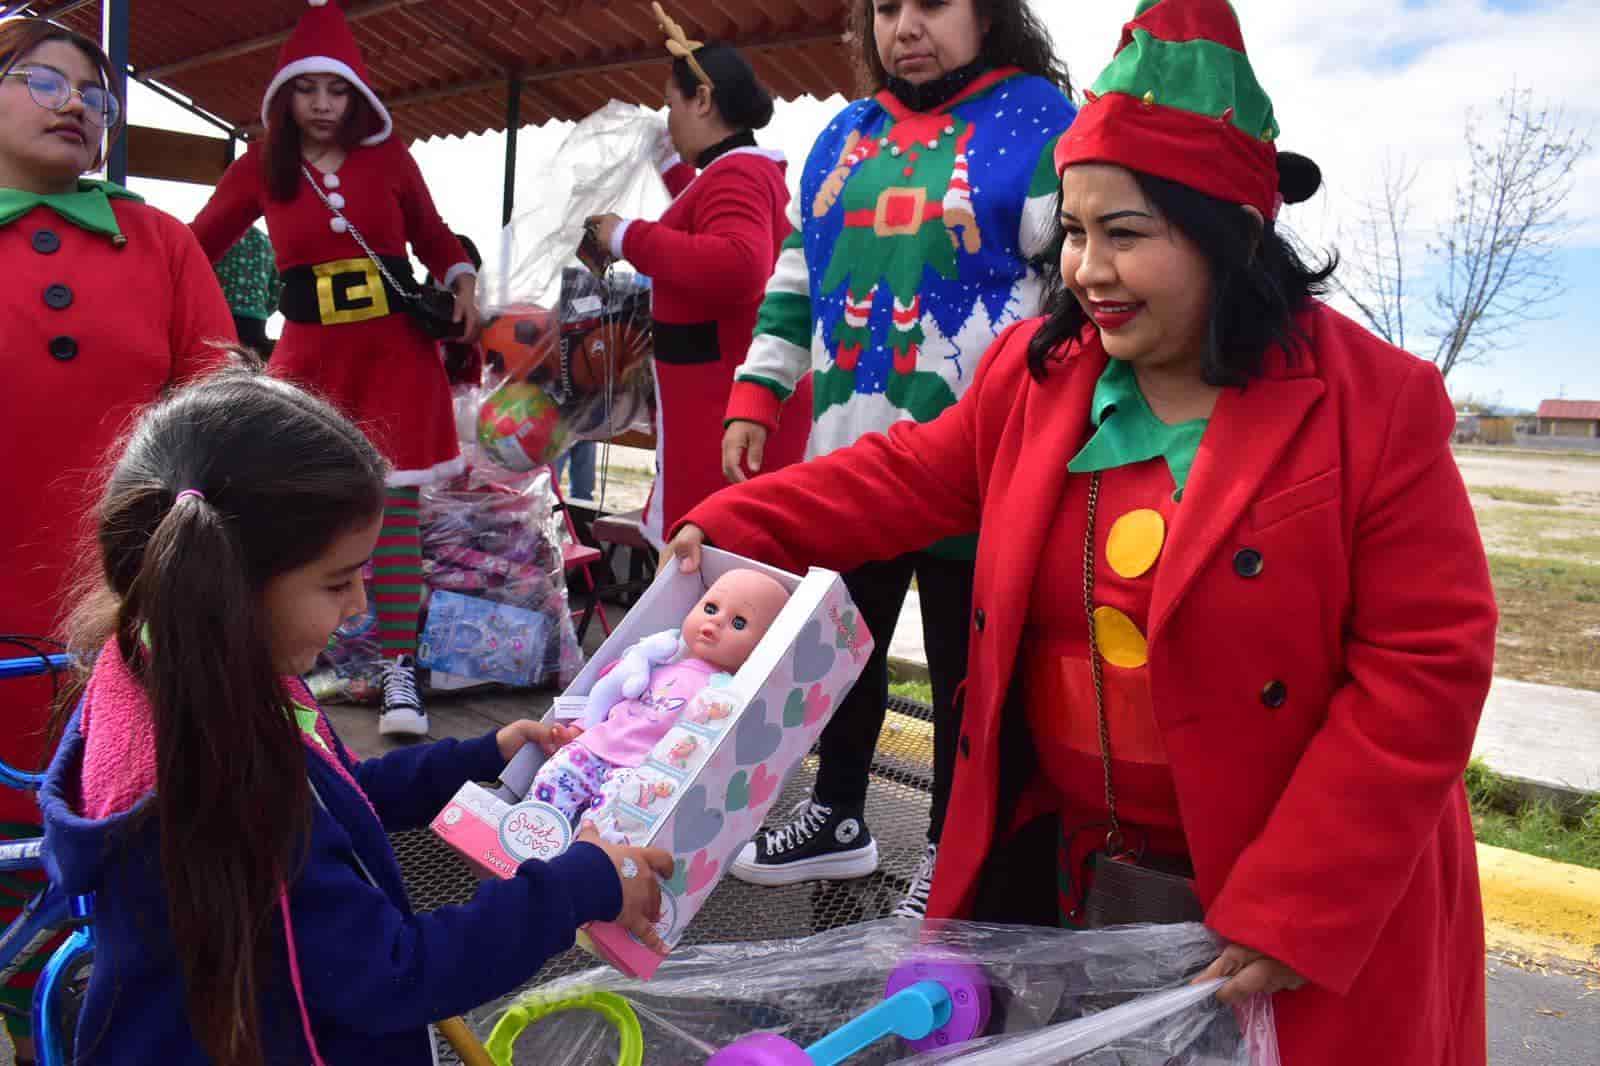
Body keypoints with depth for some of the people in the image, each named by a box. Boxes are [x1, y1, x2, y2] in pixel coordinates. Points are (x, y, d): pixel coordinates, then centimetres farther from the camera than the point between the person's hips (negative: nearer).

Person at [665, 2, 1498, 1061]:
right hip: (1057, 856, 4)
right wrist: (734, 528, -2)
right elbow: (913, 475, 9)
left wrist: (1295, 907, -19)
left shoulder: (1372, 406, -16)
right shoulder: (1037, 372, -2)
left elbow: (1426, 666, -16)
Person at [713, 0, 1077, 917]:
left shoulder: (1038, 121, -4)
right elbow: (797, 276, 17)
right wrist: (756, 400, 8)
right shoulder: (846, 135, 14)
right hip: (851, 453, 6)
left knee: (961, 662, 7)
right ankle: (839, 817, 35)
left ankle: (950, 851, 25)